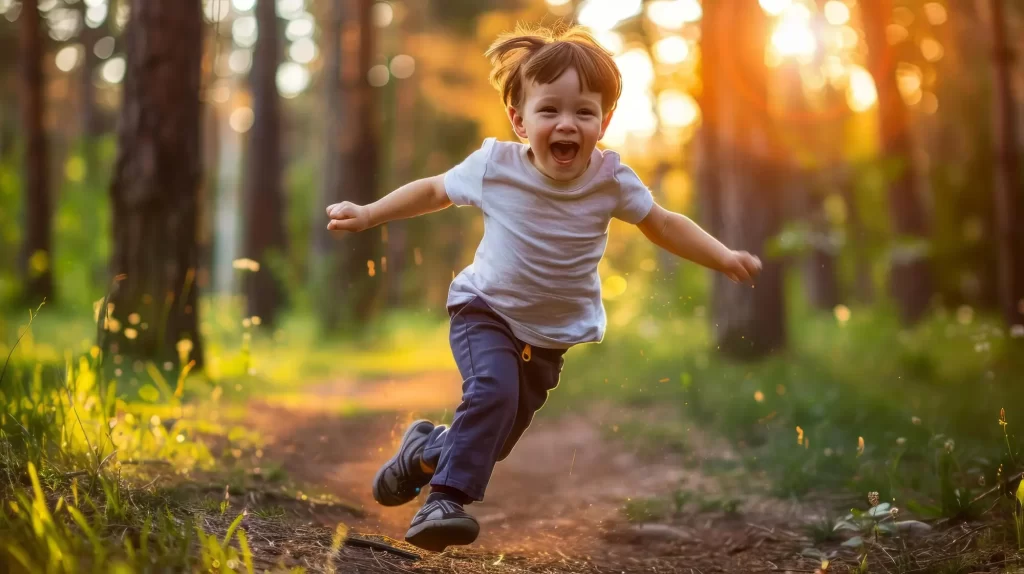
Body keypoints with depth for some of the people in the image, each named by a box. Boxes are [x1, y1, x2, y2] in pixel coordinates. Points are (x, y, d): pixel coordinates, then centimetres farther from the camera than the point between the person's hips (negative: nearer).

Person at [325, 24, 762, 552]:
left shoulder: (611, 179, -17)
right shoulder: (495, 165, -18)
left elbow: (664, 226, -3)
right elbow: (434, 190, 0)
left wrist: (726, 259, -12)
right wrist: (368, 215, -3)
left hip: (558, 333, 3)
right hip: (486, 310, -3)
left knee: (495, 439, 10)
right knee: (493, 391, -31)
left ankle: (424, 450, 39)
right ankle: (444, 500, -20)